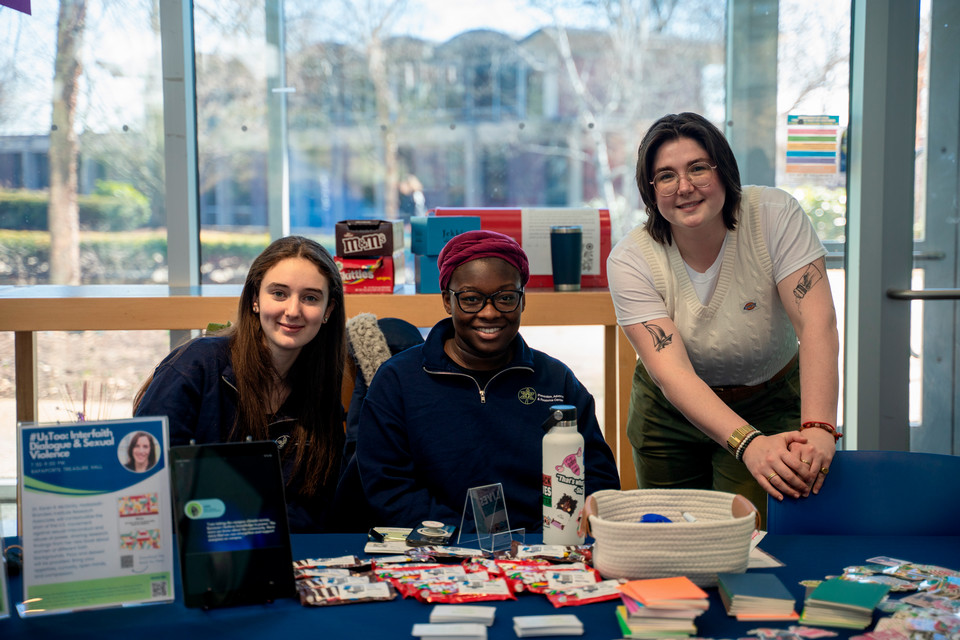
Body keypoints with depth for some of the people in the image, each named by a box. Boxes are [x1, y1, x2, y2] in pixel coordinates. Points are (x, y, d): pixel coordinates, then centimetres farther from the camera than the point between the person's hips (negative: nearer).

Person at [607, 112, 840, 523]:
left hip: (771, 406, -1)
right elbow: (671, 372, -29)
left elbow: (817, 323, -27)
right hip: (670, 413, 1)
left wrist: (818, 429, -42)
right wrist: (749, 443, -44)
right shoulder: (630, 260, -20)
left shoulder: (775, 216, -19)